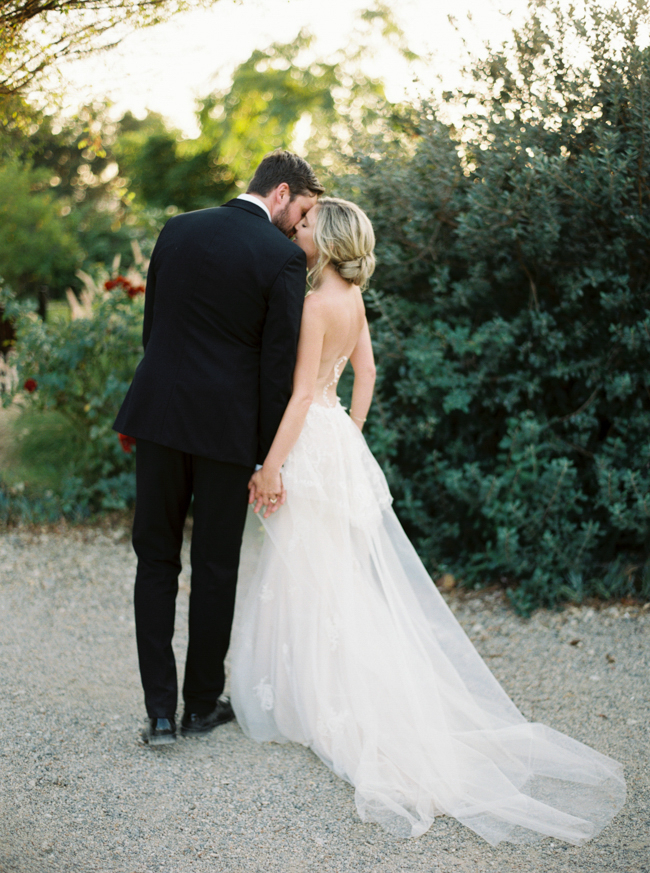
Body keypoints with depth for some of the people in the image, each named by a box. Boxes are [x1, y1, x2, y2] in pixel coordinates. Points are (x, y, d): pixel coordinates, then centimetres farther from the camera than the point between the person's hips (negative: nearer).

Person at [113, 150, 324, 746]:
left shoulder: (178, 230, 7)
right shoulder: (283, 257, -8)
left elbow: (153, 328, 11)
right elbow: (277, 365, -8)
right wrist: (269, 458, -2)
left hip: (160, 413, 3)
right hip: (227, 427, -3)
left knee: (156, 561, 11)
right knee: (215, 569, 10)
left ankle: (160, 710, 8)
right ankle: (202, 705, 22)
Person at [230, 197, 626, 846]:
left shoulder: (316, 305, -19)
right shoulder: (352, 297, 8)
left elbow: (303, 393, -21)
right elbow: (365, 371, 15)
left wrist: (271, 466, -20)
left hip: (311, 448, -9)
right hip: (340, 442, 9)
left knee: (307, 580, 0)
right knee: (340, 583, 15)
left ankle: (319, 710, 7)